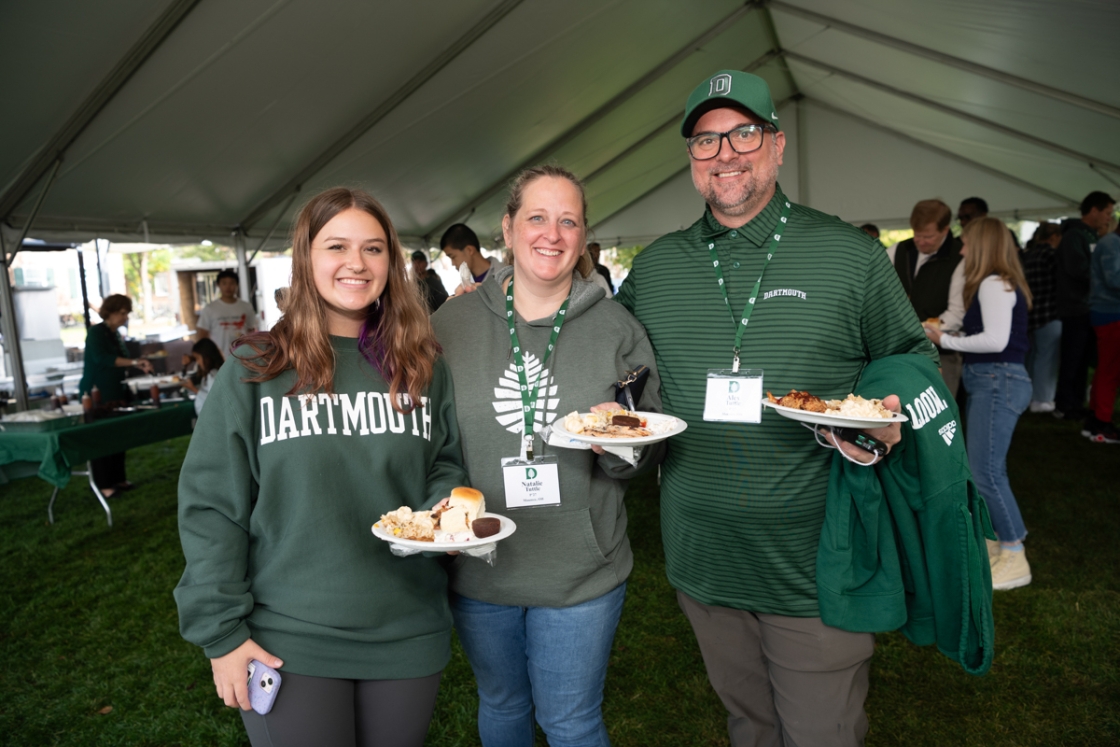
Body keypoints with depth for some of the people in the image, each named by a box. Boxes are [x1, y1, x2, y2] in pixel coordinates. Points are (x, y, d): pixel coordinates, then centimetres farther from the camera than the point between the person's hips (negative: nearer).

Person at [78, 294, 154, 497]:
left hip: (115, 392, 8)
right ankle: (103, 484, 4)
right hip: (97, 394, -8)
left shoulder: (115, 333, 12)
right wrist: (134, 362, -32)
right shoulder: (96, 332, -13)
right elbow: (101, 358, -27)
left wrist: (139, 366, 5)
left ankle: (118, 478, 21)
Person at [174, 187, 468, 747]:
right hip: (288, 642, -2)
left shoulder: (423, 367, 1)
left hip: (407, 635, 3)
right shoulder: (254, 370, -7)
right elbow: (212, 506, -5)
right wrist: (221, 632, -7)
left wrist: (447, 506, -13)